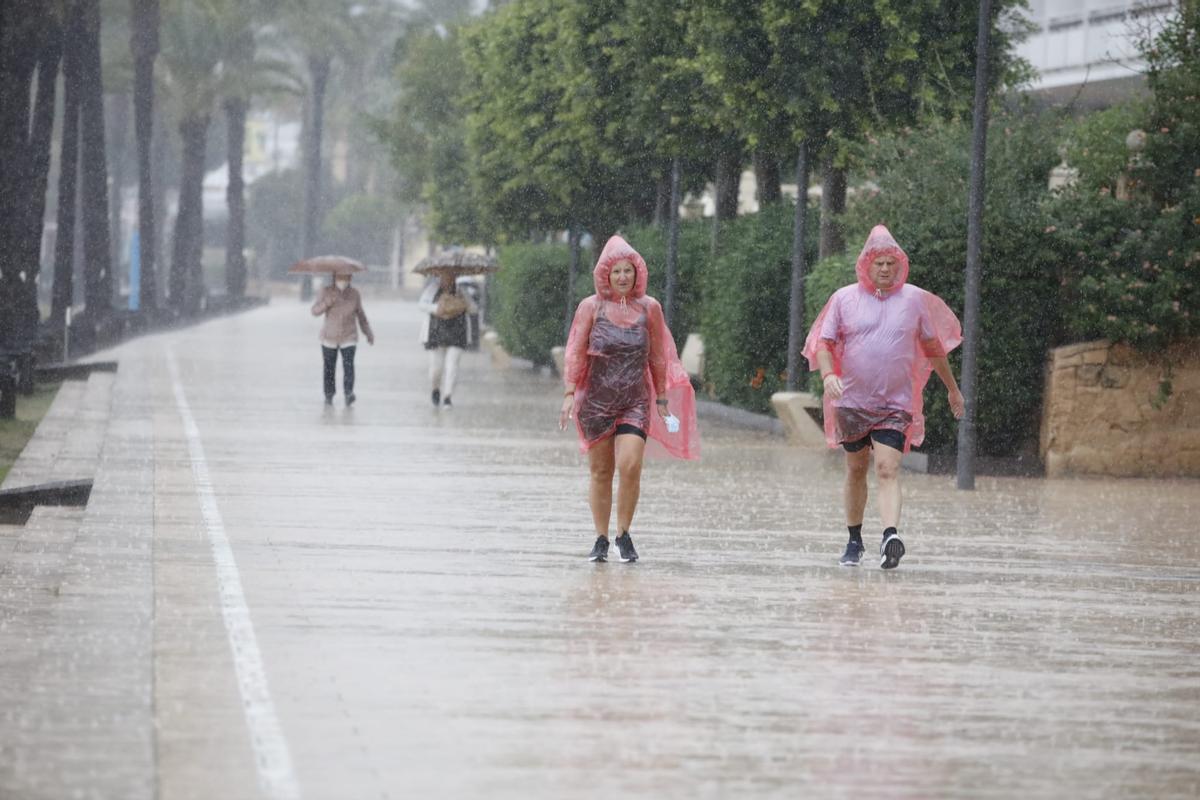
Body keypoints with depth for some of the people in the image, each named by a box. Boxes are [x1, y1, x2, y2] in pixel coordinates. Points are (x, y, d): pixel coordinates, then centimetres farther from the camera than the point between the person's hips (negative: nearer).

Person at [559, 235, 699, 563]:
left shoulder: (649, 308, 4)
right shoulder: (591, 308, -1)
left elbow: (658, 357, 11)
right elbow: (575, 353, -3)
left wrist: (662, 399, 11)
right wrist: (569, 393, -12)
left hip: (636, 402, 0)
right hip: (596, 400, 0)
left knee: (630, 466, -16)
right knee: (601, 472, 5)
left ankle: (624, 534, 1)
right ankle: (601, 539, 16)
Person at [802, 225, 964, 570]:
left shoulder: (915, 299, 3)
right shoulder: (844, 298, 1)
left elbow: (933, 347, 15)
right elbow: (824, 344, 2)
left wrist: (952, 389, 22)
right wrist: (828, 375, -19)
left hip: (895, 405, -1)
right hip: (852, 401, 1)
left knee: (887, 470, -17)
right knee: (856, 469, 13)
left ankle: (891, 535, -33)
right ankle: (854, 540, 27)